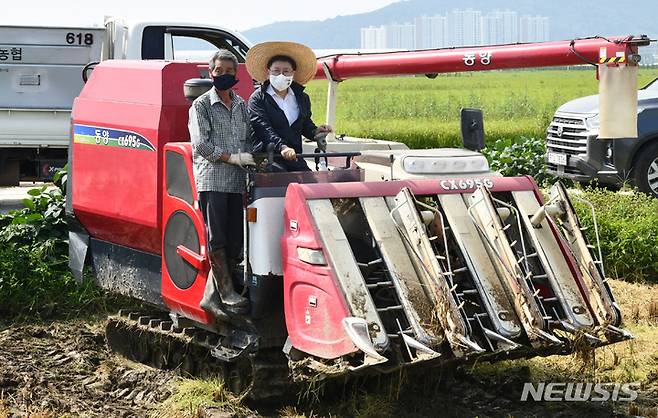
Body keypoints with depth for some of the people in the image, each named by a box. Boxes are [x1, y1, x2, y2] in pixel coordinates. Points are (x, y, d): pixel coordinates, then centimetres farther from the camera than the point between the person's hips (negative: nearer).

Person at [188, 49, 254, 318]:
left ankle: (210, 297, 10)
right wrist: (233, 158, -11)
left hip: (236, 182, 6)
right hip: (211, 179, -5)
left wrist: (253, 159, 0)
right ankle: (227, 293, -2)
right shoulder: (201, 105, 2)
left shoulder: (241, 105, 18)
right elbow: (201, 145, -7)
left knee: (234, 242, 3)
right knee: (217, 239, -9)